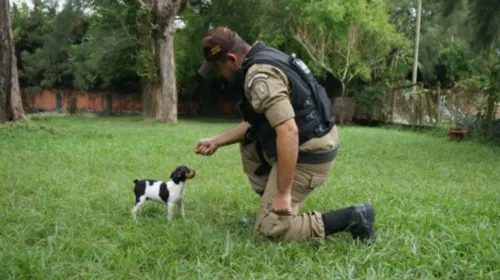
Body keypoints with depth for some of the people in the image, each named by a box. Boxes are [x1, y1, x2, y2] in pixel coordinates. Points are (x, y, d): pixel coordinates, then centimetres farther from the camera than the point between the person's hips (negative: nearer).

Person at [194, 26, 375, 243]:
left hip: (307, 156, -10)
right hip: (313, 144, 10)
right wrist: (216, 141, 19)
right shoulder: (263, 59, 12)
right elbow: (254, 122, 20)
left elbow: (288, 132, -30)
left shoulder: (260, 76, -21)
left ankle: (351, 218, -3)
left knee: (269, 229, -2)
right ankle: (272, 206, 20)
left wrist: (283, 194, -26)